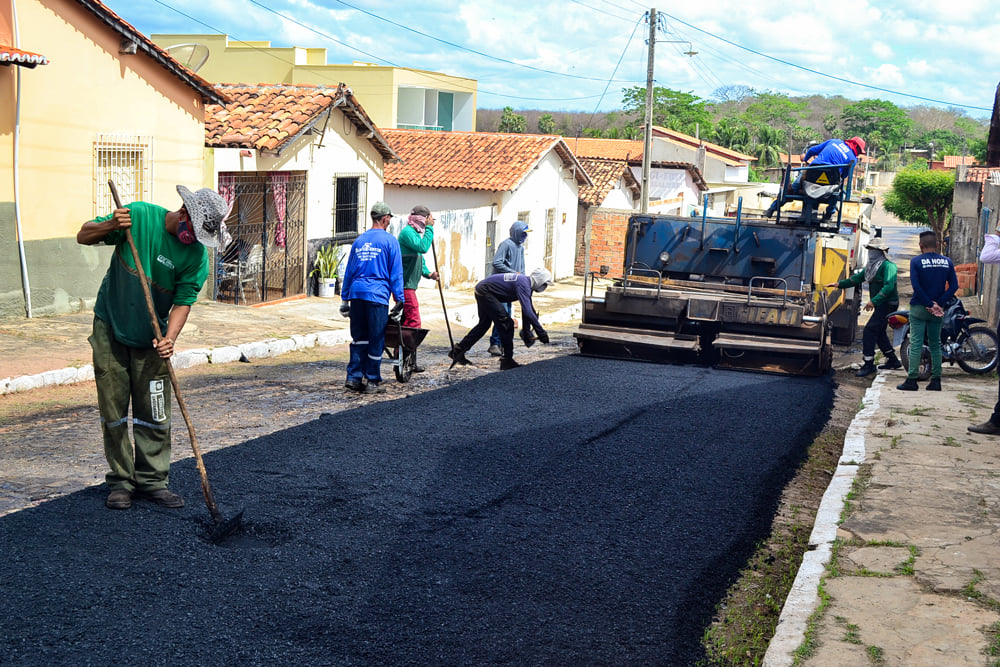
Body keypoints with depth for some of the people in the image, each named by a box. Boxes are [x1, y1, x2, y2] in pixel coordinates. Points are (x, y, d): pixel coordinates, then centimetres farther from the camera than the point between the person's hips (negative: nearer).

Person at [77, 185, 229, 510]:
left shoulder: (197, 255, -12)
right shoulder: (139, 216, -14)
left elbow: (183, 301, -12)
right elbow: (83, 236, -5)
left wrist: (169, 338, -29)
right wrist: (110, 227, -27)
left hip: (151, 337, 1)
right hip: (110, 328, -1)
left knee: (155, 415, 1)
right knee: (113, 410, 4)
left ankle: (152, 480, 14)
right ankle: (120, 481, 15)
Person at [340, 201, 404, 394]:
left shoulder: (359, 240, 15)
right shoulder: (389, 240, -2)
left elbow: (349, 271, 17)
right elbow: (396, 273, -4)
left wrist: (345, 298, 22)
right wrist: (399, 300, -1)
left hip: (356, 292, 6)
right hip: (377, 294, -5)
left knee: (359, 337, 13)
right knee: (376, 340, 3)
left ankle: (354, 377, 10)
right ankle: (372, 381, 8)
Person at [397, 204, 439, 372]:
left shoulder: (415, 232, 20)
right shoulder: (407, 231, -13)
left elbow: (419, 257, 25)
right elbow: (423, 247, -27)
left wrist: (427, 273, 8)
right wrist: (429, 228, -18)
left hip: (409, 285, 11)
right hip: (405, 285, -11)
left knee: (406, 322, 13)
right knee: (413, 323, -11)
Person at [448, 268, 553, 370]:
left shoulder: (527, 283, 8)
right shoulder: (523, 284, -22)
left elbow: (529, 308, 19)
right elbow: (528, 311, -30)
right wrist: (541, 332, -27)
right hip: (485, 291, -11)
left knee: (484, 324, 22)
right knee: (506, 324, -10)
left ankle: (457, 351, 29)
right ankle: (507, 361, -4)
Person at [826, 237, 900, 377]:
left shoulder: (888, 266, -16)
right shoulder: (871, 266, 13)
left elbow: (889, 287, -25)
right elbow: (858, 278, 18)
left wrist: (874, 301, -31)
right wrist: (840, 284, 6)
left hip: (887, 304, -10)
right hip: (880, 304, 10)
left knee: (870, 330, -15)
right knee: (879, 332, 17)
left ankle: (869, 364, -13)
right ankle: (893, 361, 29)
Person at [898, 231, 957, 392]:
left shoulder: (916, 261, -8)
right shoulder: (947, 262, 4)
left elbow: (916, 286, -16)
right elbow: (954, 286, -1)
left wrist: (929, 304, -12)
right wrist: (938, 303, -7)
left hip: (919, 308, -4)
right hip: (938, 310, 4)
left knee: (916, 344, -3)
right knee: (935, 344, 11)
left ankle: (912, 380, -6)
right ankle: (936, 380, 11)